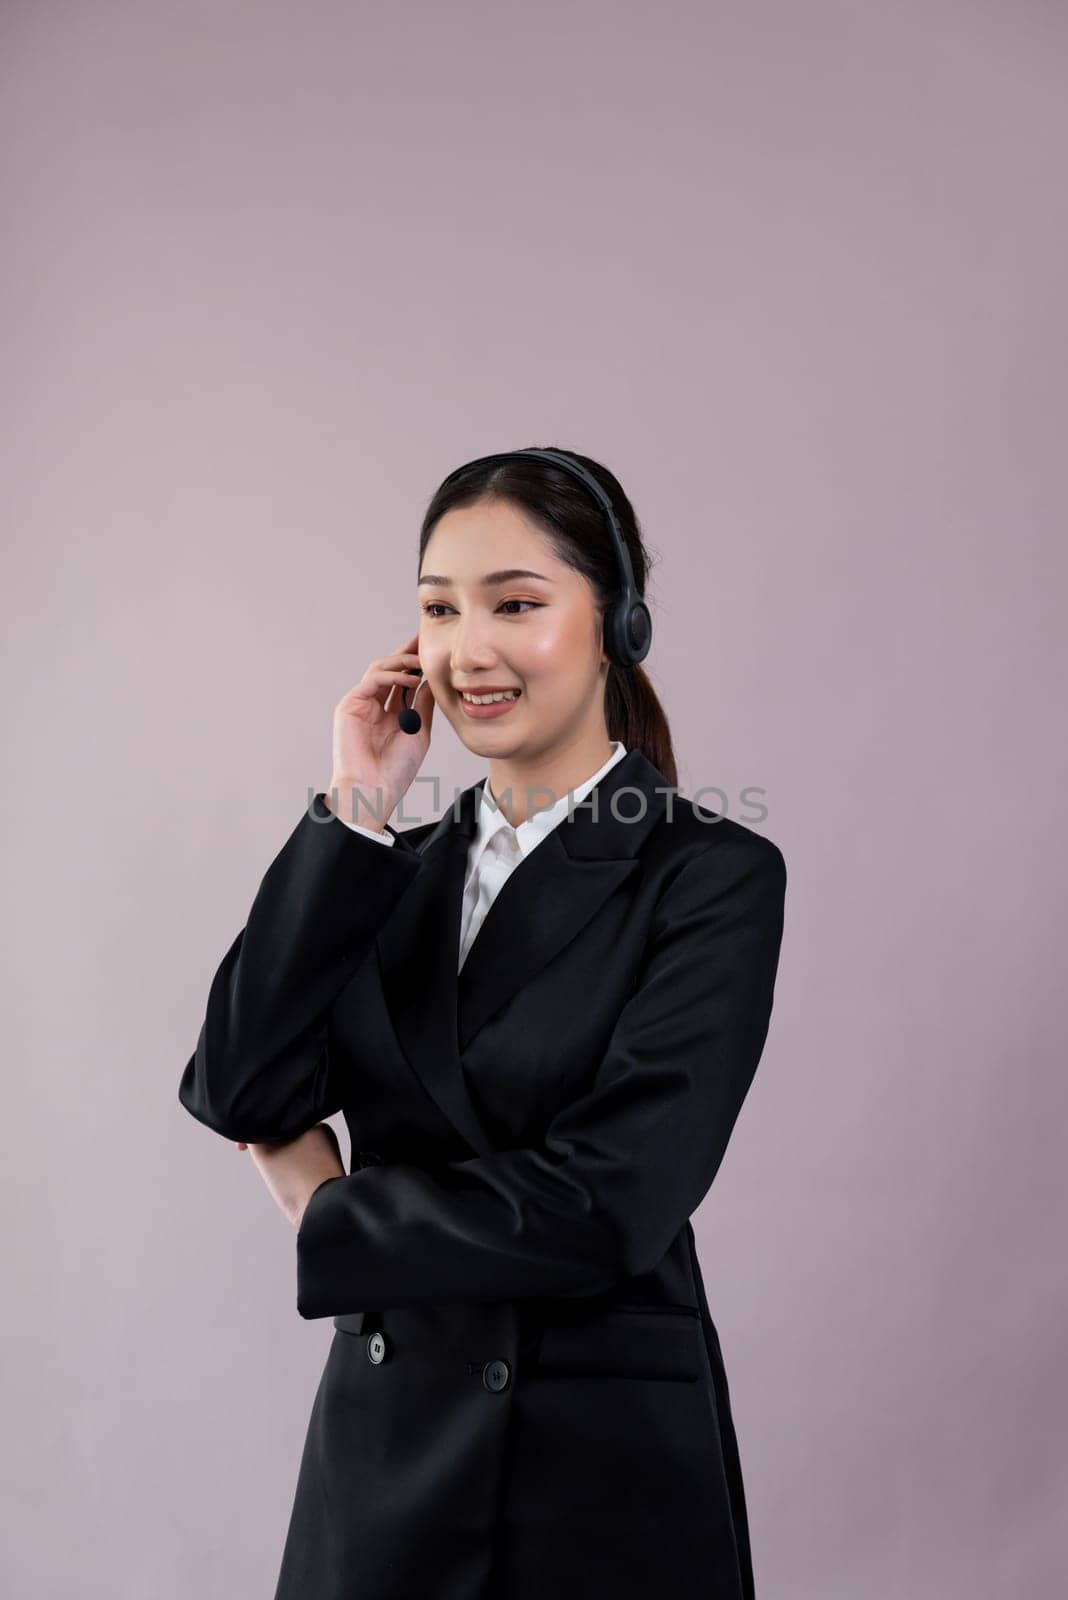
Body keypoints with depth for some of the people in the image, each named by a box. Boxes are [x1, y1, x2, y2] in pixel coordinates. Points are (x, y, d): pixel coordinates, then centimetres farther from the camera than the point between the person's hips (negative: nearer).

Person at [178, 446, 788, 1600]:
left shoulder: (715, 877, -11)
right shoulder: (396, 873, 5)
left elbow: (606, 1207, -19)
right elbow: (237, 1094, -8)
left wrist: (327, 1210, -7)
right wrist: (356, 814, -11)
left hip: (604, 1474, -4)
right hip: (382, 1447, 5)